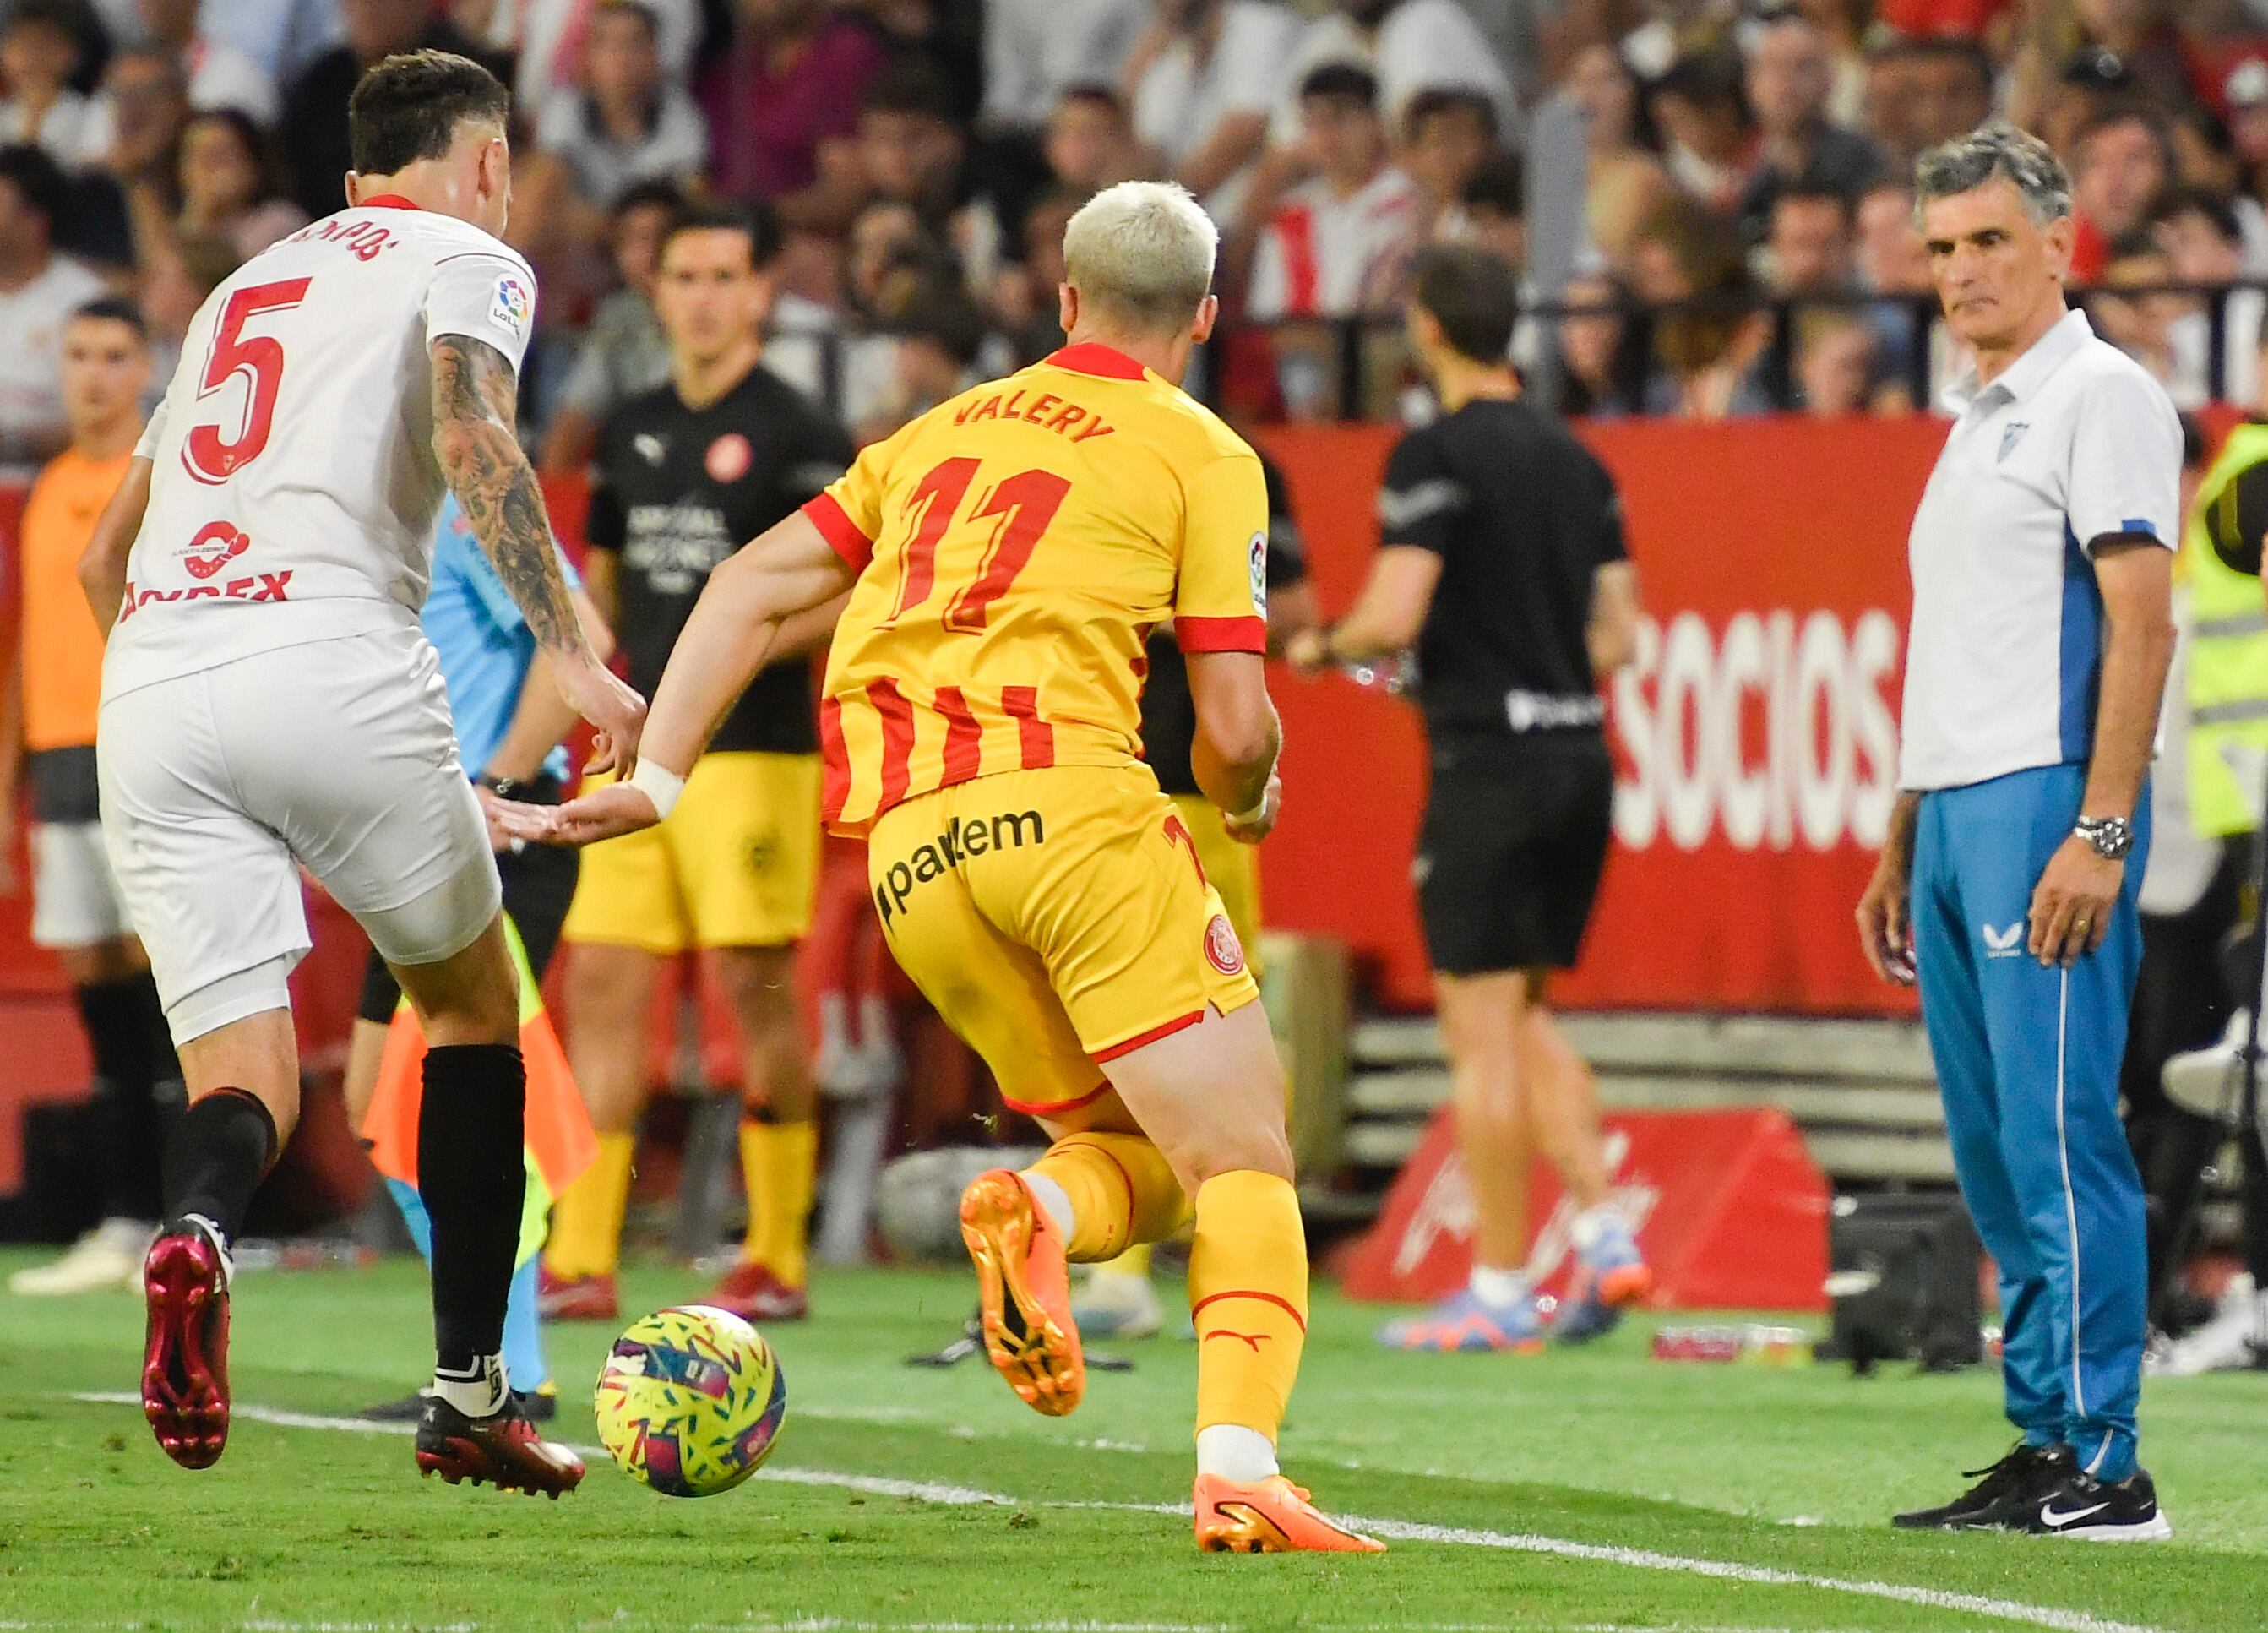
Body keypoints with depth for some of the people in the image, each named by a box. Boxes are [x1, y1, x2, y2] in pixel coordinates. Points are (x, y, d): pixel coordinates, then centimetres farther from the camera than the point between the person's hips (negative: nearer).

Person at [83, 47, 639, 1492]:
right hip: (334, 659, -4)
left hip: (150, 677, 4)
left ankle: (197, 1233, -35)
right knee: (475, 1004, 18)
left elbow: (105, 554, 32)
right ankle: (470, 1399, 17)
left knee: (246, 1080, 1)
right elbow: (470, 437, -11)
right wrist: (573, 656, -18)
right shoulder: (468, 261, 11)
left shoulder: (245, 289, 29)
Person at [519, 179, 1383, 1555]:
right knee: (1242, 1168, -3)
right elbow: (1237, 729, 2)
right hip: (1069, 798, -5)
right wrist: (1246, 805, 23)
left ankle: (1038, 1212, -19)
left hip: (909, 855, 5)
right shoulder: (1202, 455, 8)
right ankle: (1239, 1470, -26)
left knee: (1135, 1156, 17)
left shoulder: (949, 428, 24)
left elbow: (752, 588, 18)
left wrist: (655, 779, 16)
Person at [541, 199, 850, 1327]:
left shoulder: (794, 435, -5)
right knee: (599, 985, 0)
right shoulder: (633, 432, 15)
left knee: (756, 990, -5)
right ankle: (580, 1257, 1)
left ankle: (776, 1261, 2)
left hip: (754, 752, -6)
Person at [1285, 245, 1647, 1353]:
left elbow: (1394, 616, -18)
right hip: (1581, 754, 7)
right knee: (1524, 1016, 18)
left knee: (1482, 1032, -2)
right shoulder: (1574, 460, 12)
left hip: (1489, 763, -7)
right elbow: (1617, 635, 12)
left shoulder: (1438, 455, -10)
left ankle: (1500, 1293, 0)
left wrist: (1324, 648, 2)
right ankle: (1604, 1235, 7)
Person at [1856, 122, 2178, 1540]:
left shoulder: (2101, 396, -6)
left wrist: (2101, 832, -21)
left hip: (2049, 803, -9)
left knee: (2059, 1137, -12)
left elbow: (2141, 625, -14)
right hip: (1954, 812, 9)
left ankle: (2103, 1468, -12)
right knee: (1994, 1153, 9)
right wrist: (1901, 845, 22)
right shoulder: (1979, 420, 21)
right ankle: (2044, 1446, 12)